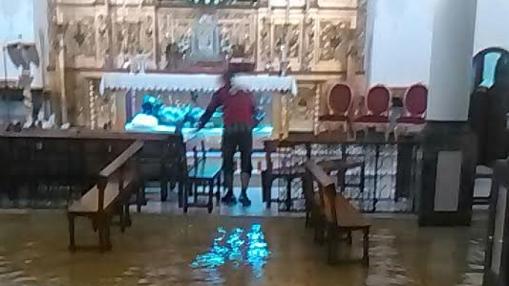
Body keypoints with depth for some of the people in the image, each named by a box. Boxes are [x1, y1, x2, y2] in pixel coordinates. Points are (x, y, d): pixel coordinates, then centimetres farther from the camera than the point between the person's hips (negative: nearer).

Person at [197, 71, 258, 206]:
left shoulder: (221, 92, 13)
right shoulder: (247, 92, 20)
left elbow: (209, 111, 15)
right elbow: (254, 111, 23)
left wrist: (200, 125, 25)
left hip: (230, 130, -1)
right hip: (246, 130, 1)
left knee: (228, 162, 10)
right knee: (246, 162, 7)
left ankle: (230, 194, 12)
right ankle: (243, 194, 1)